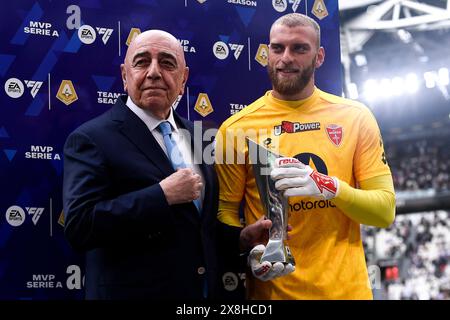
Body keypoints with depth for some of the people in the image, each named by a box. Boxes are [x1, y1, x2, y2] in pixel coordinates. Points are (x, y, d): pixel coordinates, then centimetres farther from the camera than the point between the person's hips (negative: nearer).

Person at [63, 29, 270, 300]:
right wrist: (163, 195, -23)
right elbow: (78, 226, -23)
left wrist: (240, 238, 0)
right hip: (133, 291, -6)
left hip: (205, 289, 6)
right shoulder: (92, 139, -11)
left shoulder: (195, 135, 8)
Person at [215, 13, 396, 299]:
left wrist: (329, 187, -21)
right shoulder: (236, 128, -5)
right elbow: (226, 211, 0)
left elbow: (385, 211, -4)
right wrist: (250, 252, -19)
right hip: (273, 289, -1)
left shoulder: (355, 117, -2)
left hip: (346, 287, 1)